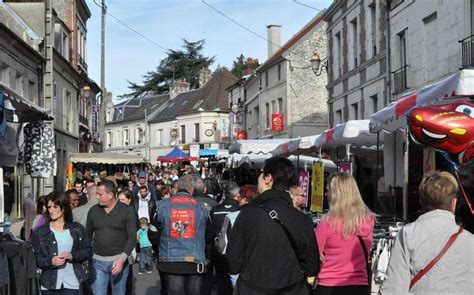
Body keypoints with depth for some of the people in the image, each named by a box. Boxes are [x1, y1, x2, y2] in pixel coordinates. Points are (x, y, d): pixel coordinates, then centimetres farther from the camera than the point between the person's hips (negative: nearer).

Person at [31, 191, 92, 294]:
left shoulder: (77, 229, 6)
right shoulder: (39, 232, 3)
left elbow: (88, 251, 5)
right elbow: (34, 257, 1)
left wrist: (72, 256, -12)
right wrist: (51, 261, -17)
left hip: (71, 283, 0)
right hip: (49, 284, 0)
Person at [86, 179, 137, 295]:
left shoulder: (127, 210, -5)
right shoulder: (93, 210, 5)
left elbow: (132, 237, -8)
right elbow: (88, 235, 13)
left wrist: (122, 259, -19)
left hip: (118, 260, -2)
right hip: (97, 261, 2)